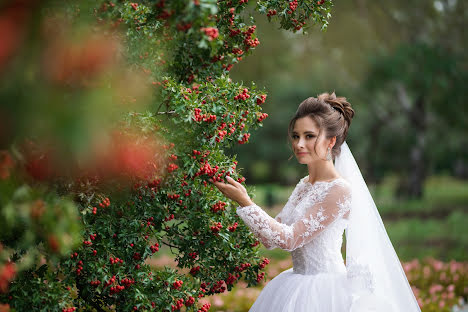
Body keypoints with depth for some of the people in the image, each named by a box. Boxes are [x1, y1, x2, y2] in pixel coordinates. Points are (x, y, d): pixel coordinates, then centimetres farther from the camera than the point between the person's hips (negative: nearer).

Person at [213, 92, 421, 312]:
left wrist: (245, 203, -19)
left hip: (324, 290, -7)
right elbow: (271, 240, 8)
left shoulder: (340, 190, -17)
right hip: (300, 284, 8)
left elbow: (289, 239, -20)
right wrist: (242, 201, -1)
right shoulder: (304, 185, 8)